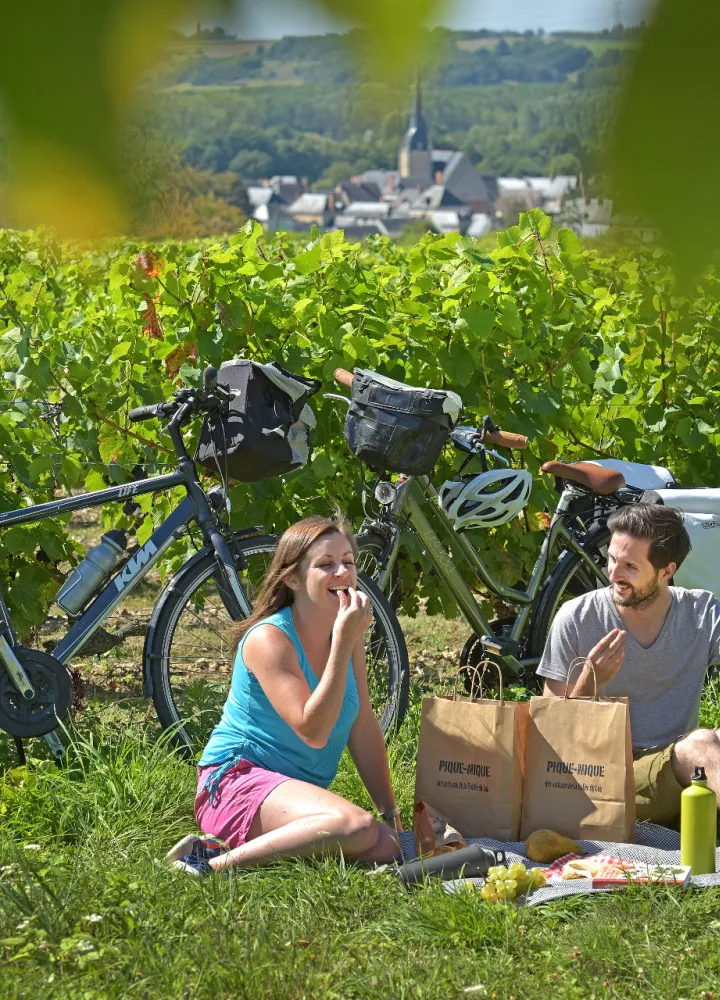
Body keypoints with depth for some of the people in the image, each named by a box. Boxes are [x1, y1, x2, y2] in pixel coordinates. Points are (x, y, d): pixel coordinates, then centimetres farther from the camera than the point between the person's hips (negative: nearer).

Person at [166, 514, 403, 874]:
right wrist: (343, 642, -25)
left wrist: (390, 810, 6)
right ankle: (219, 862, -23)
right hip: (237, 780, -8)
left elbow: (364, 730, 11)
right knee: (356, 825, -33)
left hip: (296, 792, 8)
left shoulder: (349, 634, 7)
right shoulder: (269, 639, -15)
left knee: (387, 846, -18)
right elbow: (313, 731, -24)